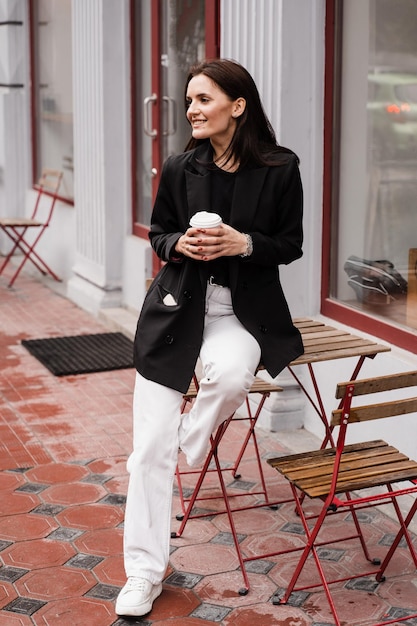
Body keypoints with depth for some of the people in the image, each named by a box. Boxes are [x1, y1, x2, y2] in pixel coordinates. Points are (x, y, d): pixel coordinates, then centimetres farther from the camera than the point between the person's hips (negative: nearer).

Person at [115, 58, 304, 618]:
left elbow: (290, 245, 0)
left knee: (229, 372, -37)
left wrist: (243, 244, -18)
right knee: (151, 444, -3)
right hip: (177, 306, 2)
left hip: (243, 310, -1)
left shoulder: (280, 168, -6)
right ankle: (144, 573, 11)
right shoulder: (180, 168, -1)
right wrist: (179, 244, -11)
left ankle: (190, 446, 0)